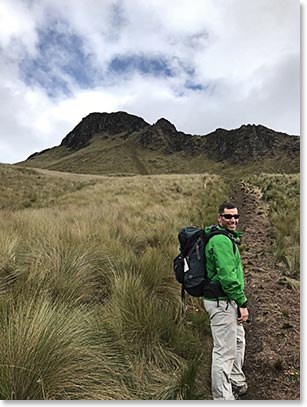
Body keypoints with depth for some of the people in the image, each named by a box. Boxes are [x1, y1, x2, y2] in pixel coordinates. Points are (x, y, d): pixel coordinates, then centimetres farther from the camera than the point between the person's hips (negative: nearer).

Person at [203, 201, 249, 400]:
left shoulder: (226, 238, 15)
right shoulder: (221, 240, -21)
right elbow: (228, 276, -26)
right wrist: (242, 303, -21)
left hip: (226, 301, 12)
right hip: (222, 302, -12)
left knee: (238, 339, 27)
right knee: (224, 351, 0)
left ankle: (237, 383, 46)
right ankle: (223, 397, 15)